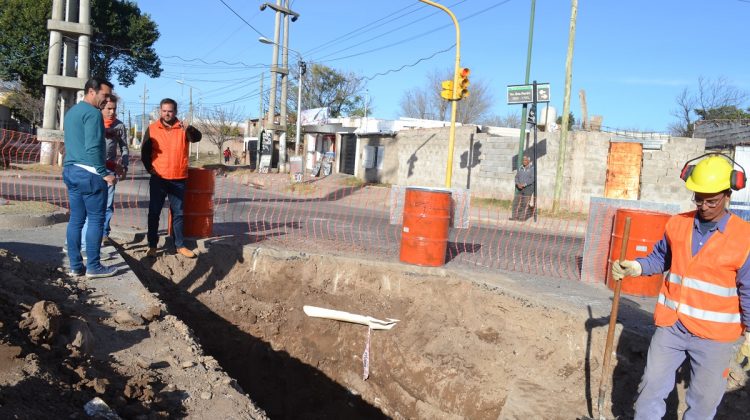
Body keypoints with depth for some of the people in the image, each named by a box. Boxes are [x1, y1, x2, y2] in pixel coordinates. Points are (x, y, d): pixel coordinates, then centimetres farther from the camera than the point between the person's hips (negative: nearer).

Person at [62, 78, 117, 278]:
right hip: (89, 172, -9)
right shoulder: (93, 113, -12)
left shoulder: (72, 111, 19)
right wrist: (104, 173, -17)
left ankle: (75, 266, 12)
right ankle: (93, 266, 1)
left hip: (70, 170, 9)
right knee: (96, 220, -3)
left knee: (76, 219, 9)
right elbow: (92, 147, -20)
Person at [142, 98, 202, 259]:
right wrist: (149, 168, -7)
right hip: (158, 178, 0)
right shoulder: (152, 129, 3)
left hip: (179, 179, 0)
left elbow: (197, 137, -18)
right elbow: (145, 151, 6)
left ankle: (180, 245, 15)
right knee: (154, 212, 3)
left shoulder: (183, 128, 1)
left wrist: (188, 129, -38)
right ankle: (152, 245, 11)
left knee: (178, 213, 7)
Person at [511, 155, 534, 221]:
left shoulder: (532, 169, -6)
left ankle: (523, 217, -4)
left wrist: (524, 184, -20)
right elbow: (517, 177, 10)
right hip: (520, 188, 5)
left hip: (528, 187, -5)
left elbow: (532, 178, -14)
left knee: (525, 203, -7)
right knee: (516, 202, -1)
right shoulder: (520, 168, 11)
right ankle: (515, 216, 1)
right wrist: (518, 184, -10)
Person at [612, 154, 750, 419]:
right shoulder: (677, 224, 0)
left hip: (714, 335, -3)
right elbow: (660, 258, 12)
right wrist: (635, 267, -6)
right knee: (651, 387, 12)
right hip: (671, 326, 3)